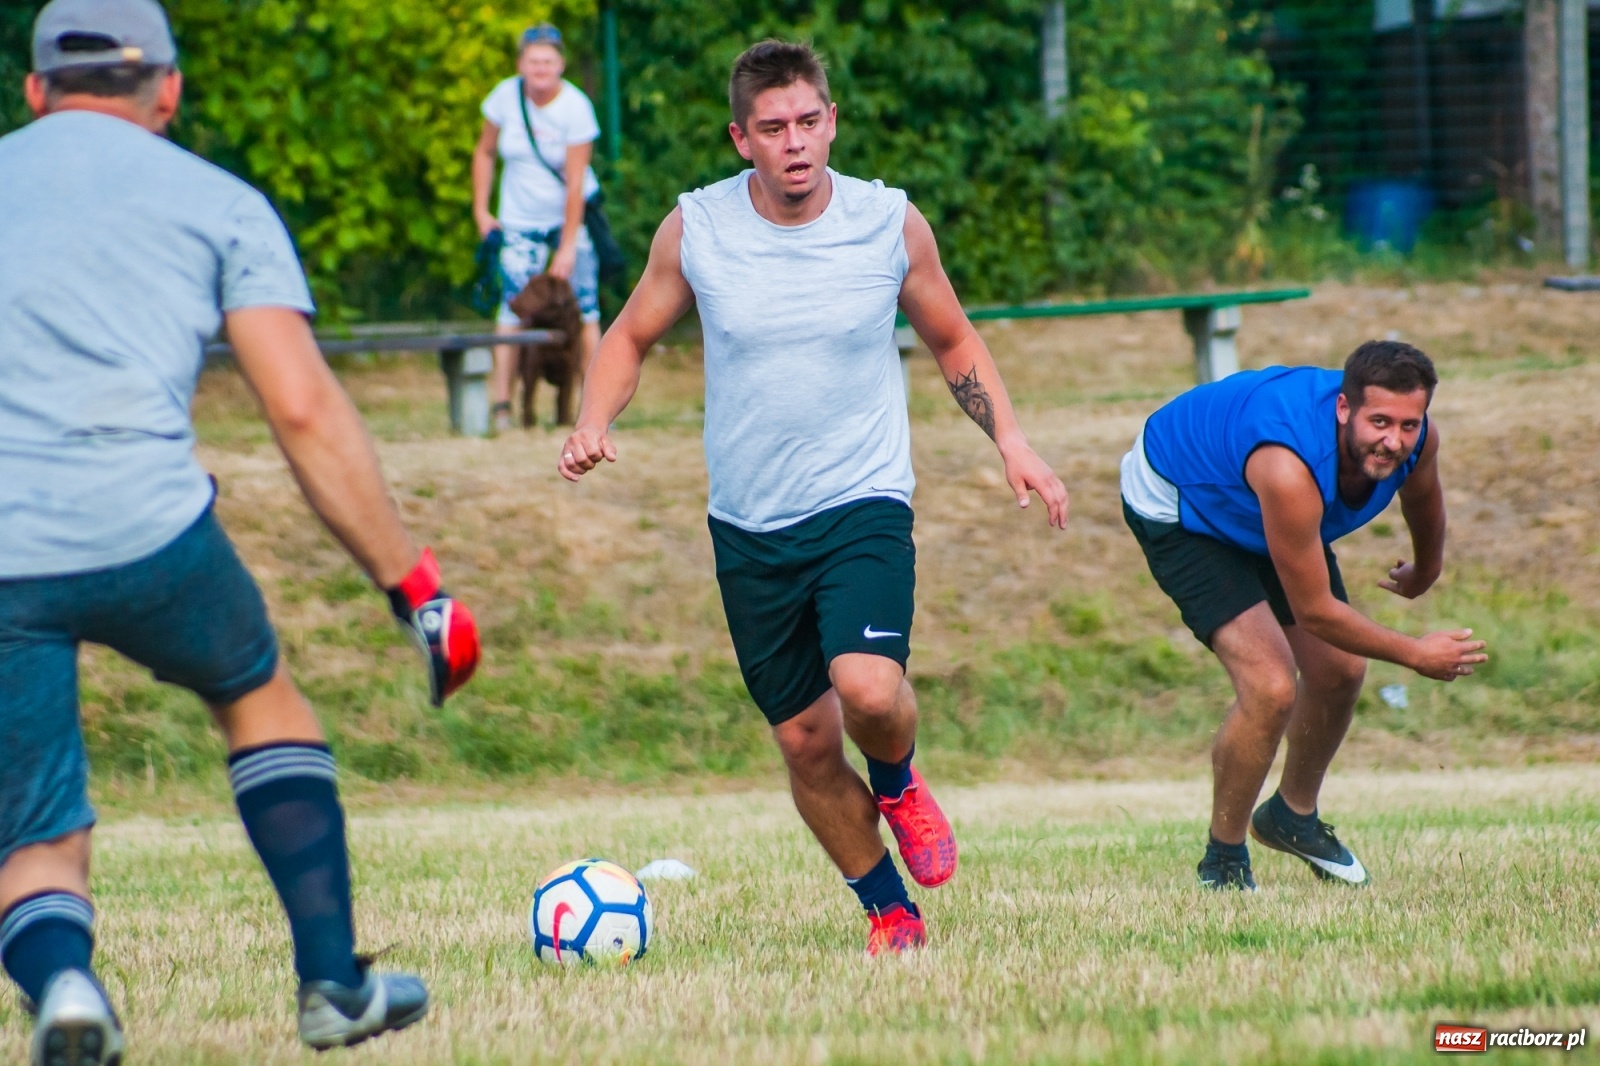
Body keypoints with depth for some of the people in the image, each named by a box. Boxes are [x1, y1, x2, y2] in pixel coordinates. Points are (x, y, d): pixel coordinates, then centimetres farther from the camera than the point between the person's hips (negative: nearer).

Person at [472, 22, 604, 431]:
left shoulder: (575, 108, -17)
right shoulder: (506, 96, -8)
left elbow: (575, 183, -17)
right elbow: (485, 152, 8)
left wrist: (568, 247, -18)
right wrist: (481, 210, 3)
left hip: (572, 214, -2)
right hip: (521, 219, 2)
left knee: (583, 306, -6)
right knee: (513, 304, -9)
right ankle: (501, 402, -10)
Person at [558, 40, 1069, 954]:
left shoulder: (891, 224, -4)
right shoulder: (695, 230, -4)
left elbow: (954, 342, 12)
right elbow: (632, 337, 11)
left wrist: (1012, 442, -1)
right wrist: (594, 424, -8)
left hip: (863, 503, -2)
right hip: (749, 527, 2)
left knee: (869, 690, -25)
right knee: (806, 742, 5)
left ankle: (897, 781, 11)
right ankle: (892, 913, 26)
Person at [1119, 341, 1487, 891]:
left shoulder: (1416, 439, -23)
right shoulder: (1290, 470, -45)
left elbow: (1421, 494, 6)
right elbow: (1314, 611, -33)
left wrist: (1425, 570, 25)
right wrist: (1415, 654, -23)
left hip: (1247, 507, 8)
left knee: (1340, 672, 8)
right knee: (1271, 687, -20)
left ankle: (1293, 818, 36)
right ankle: (1223, 862, 1)